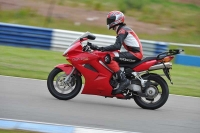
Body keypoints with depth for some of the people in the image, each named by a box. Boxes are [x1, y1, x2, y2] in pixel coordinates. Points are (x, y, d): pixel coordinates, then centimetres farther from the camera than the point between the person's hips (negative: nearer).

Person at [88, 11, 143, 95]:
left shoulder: (122, 30, -10)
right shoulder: (124, 29, 22)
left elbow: (117, 46, -24)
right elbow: (117, 46, 26)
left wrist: (101, 49, -26)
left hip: (135, 54, -11)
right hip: (135, 53, 11)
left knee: (109, 57, -23)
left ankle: (123, 80, -28)